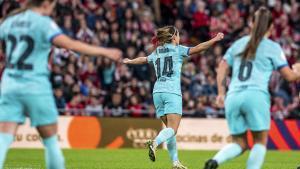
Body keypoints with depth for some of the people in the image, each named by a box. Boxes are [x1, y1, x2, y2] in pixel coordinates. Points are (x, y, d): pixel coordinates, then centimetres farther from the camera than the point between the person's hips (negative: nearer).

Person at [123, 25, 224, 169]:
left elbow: (142, 59, 38)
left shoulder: (156, 53, 19)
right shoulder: (177, 49, 4)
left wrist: (129, 61, 57)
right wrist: (215, 40, -10)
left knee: (170, 127, 10)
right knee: (172, 129, -12)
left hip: (158, 92, 6)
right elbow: (197, 49, -9)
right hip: (172, 92, -6)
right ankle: (154, 143, -40)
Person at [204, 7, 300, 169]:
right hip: (256, 95, -4)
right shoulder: (272, 47, 7)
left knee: (239, 144, 12)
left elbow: (221, 69, 18)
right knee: (260, 141, 7)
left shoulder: (239, 43, 20)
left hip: (233, 97, 4)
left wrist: (221, 93, 19)